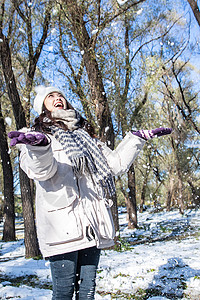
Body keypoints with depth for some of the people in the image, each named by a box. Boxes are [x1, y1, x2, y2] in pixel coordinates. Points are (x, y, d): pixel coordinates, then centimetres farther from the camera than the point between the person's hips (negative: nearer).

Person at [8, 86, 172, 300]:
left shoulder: (84, 135, 25)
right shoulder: (36, 134, 7)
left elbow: (115, 163, 25)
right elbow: (41, 170, -14)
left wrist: (138, 138, 21)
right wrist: (39, 145, -36)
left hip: (92, 224, 5)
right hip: (62, 224, -5)